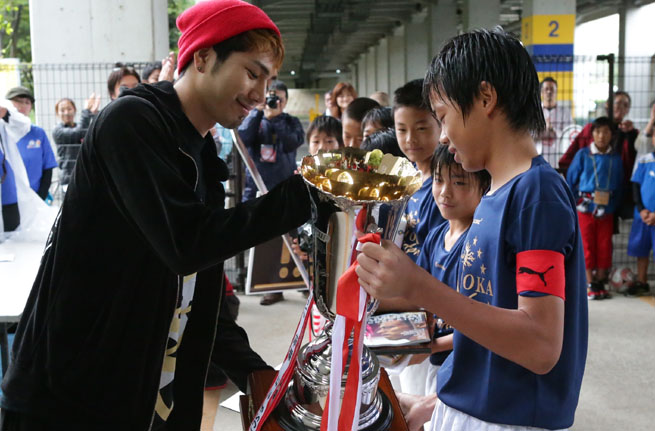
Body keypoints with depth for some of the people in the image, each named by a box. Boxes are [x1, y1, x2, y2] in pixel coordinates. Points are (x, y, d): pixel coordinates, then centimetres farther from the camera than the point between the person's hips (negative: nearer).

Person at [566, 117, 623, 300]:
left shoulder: (616, 159, 4)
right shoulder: (583, 155, -2)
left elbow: (620, 185, 10)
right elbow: (570, 180, 3)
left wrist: (615, 206, 3)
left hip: (607, 210, 2)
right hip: (586, 209, -2)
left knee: (604, 247, 5)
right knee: (587, 246, 1)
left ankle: (601, 283, 16)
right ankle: (590, 285, 8)